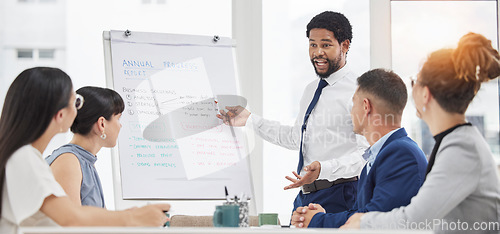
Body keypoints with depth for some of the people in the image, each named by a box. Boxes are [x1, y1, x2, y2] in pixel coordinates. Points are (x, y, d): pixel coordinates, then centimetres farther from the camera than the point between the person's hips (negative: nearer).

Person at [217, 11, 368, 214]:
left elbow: (366, 153, -20)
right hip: (305, 196, 8)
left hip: (338, 197, -8)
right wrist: (250, 120, 25)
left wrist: (324, 169, -32)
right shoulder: (311, 90, 17)